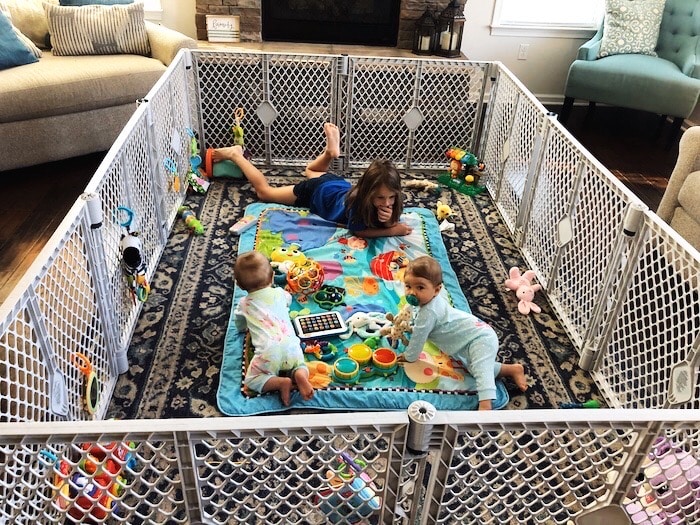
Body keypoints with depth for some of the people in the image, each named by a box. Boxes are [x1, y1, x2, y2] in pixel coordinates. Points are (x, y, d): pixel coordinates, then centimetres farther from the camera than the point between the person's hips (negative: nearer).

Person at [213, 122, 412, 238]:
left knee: (311, 171, 42)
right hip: (317, 191, -5)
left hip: (336, 183, 5)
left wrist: (389, 220, -42)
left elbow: (392, 225, -18)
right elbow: (357, 231, -31)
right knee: (265, 191, 18)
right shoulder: (358, 202, -44)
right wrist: (393, 230, -41)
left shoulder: (388, 202, -29)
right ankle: (236, 155, 30)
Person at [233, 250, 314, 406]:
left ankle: (280, 382, -14)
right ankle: (300, 375, -9)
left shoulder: (244, 304, 17)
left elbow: (240, 327, 34)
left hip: (269, 353, -3)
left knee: (251, 380, 11)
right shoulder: (280, 293, 22)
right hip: (291, 346, 3)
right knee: (300, 366, 27)